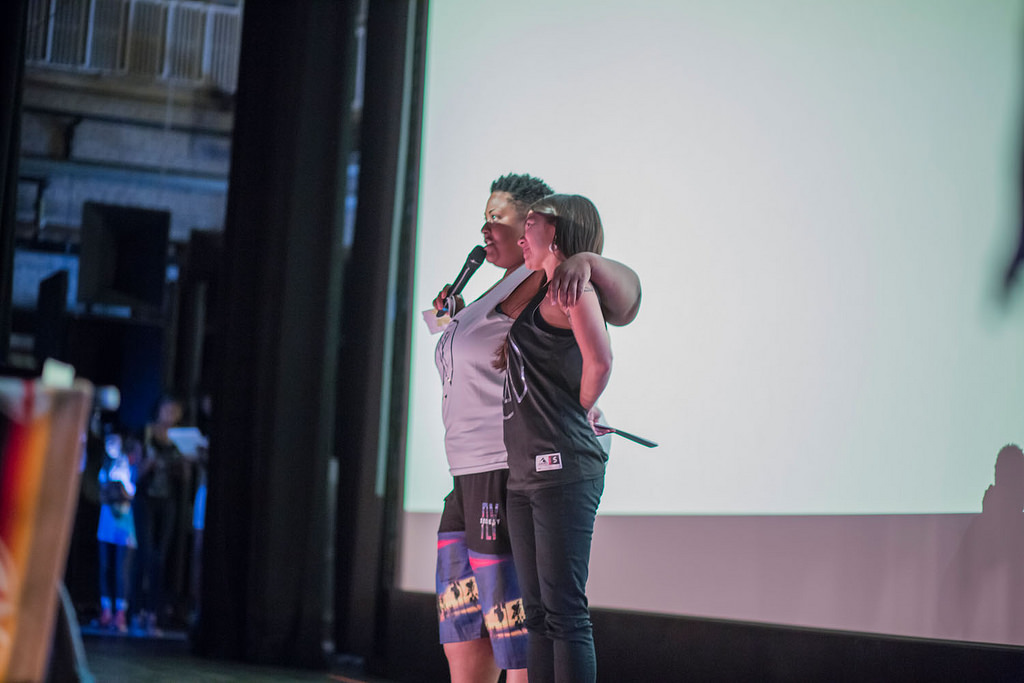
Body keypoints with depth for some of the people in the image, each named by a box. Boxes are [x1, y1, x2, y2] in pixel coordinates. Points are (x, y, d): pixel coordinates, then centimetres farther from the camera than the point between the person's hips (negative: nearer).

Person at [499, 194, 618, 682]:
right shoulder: (538, 297, 20)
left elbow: (600, 360, -21)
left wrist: (581, 411, -7)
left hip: (563, 467, -10)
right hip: (525, 473, 10)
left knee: (564, 612, -10)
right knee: (538, 615, 9)